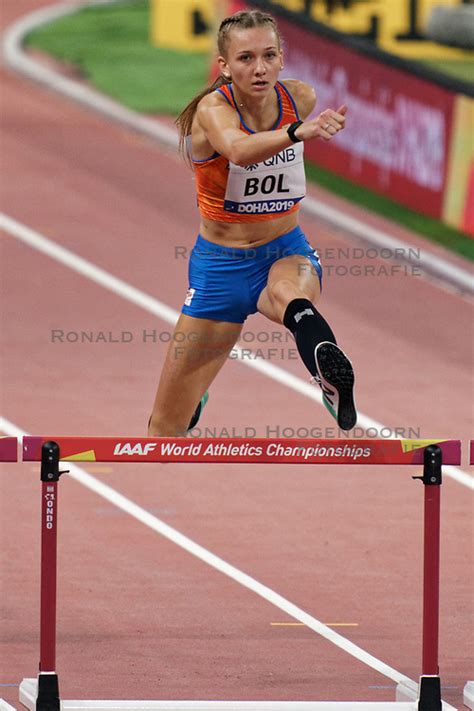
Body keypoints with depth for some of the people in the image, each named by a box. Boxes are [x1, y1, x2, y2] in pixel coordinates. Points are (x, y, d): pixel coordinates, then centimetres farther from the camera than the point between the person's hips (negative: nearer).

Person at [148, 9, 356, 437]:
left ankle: (328, 367, -72)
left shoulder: (301, 98, -8)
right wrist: (298, 132, -64)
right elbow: (238, 149, -49)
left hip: (286, 254, 1)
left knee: (289, 293, -41)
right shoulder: (213, 109, -22)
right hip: (221, 264, -1)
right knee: (166, 428, 9)